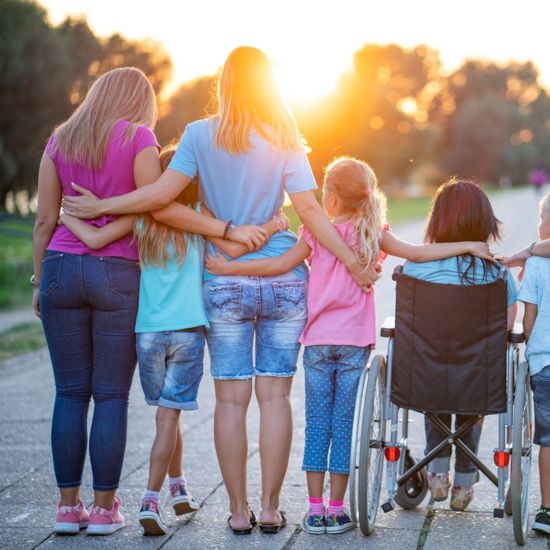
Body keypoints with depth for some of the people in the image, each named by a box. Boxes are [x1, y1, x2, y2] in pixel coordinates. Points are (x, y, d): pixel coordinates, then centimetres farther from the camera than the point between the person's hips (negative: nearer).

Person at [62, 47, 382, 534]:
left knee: (232, 398, 4)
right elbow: (310, 209, -4)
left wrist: (101, 206, -2)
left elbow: (163, 194, -11)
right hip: (283, 281, 1)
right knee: (275, 394, 5)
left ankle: (239, 510, 7)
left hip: (226, 284, -1)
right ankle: (270, 508, 8)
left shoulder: (201, 135, -3)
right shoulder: (285, 141, 2)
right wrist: (353, 262, 2)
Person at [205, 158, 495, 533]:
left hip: (318, 341, 0)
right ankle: (337, 509, 7)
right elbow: (416, 254, -2)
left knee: (317, 422, 5)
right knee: (344, 423, 5)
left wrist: (230, 268, -4)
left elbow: (283, 264, -9)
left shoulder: (317, 232, -4)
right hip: (355, 343, 1)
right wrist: (468, 246, 4)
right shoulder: (373, 234, 0)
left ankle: (315, 509, 5)